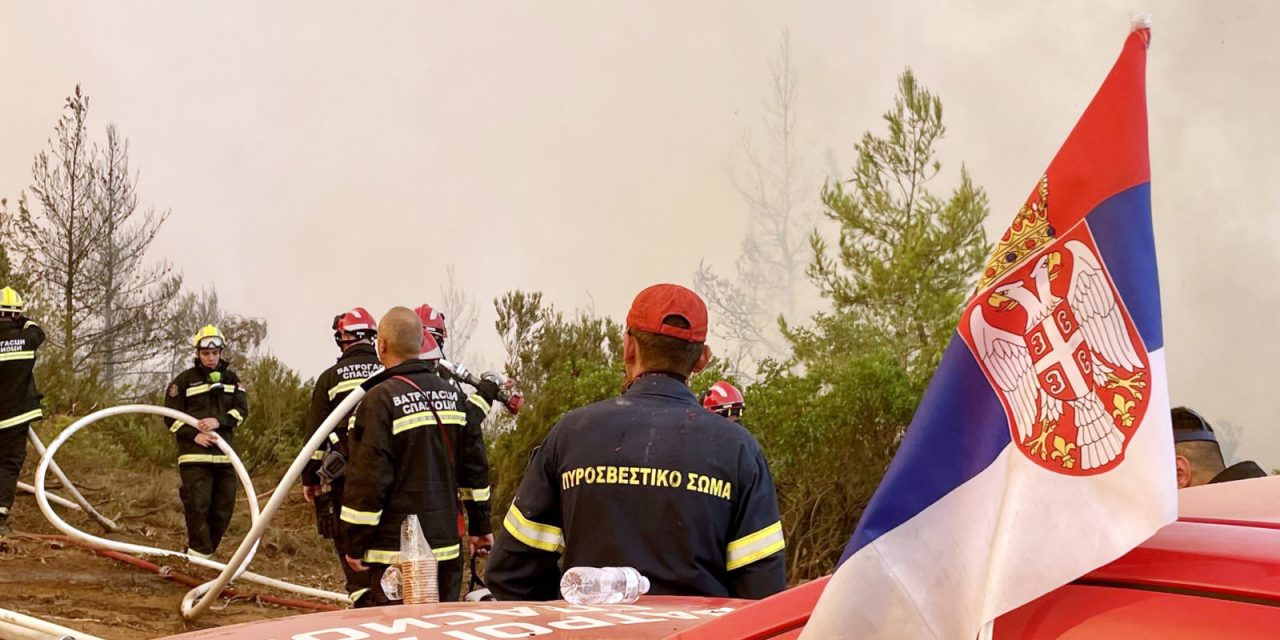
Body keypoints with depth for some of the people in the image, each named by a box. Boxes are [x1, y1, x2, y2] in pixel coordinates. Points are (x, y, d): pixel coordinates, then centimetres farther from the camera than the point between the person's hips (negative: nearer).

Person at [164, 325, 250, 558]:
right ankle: (198, 556, -8)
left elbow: (242, 409, 4)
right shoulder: (184, 380, 5)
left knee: (223, 509, 5)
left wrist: (219, 421, -15)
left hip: (224, 454, 4)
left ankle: (204, 553, 17)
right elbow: (172, 416, 2)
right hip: (194, 454, -4)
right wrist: (194, 435, -14)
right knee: (198, 506, -13)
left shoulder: (231, 379, 14)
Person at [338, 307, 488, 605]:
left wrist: (354, 544, -8)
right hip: (447, 544, 7)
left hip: (395, 547, -7)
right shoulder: (453, 395, 8)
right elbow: (473, 465, 13)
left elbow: (368, 477, -15)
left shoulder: (381, 399, -13)